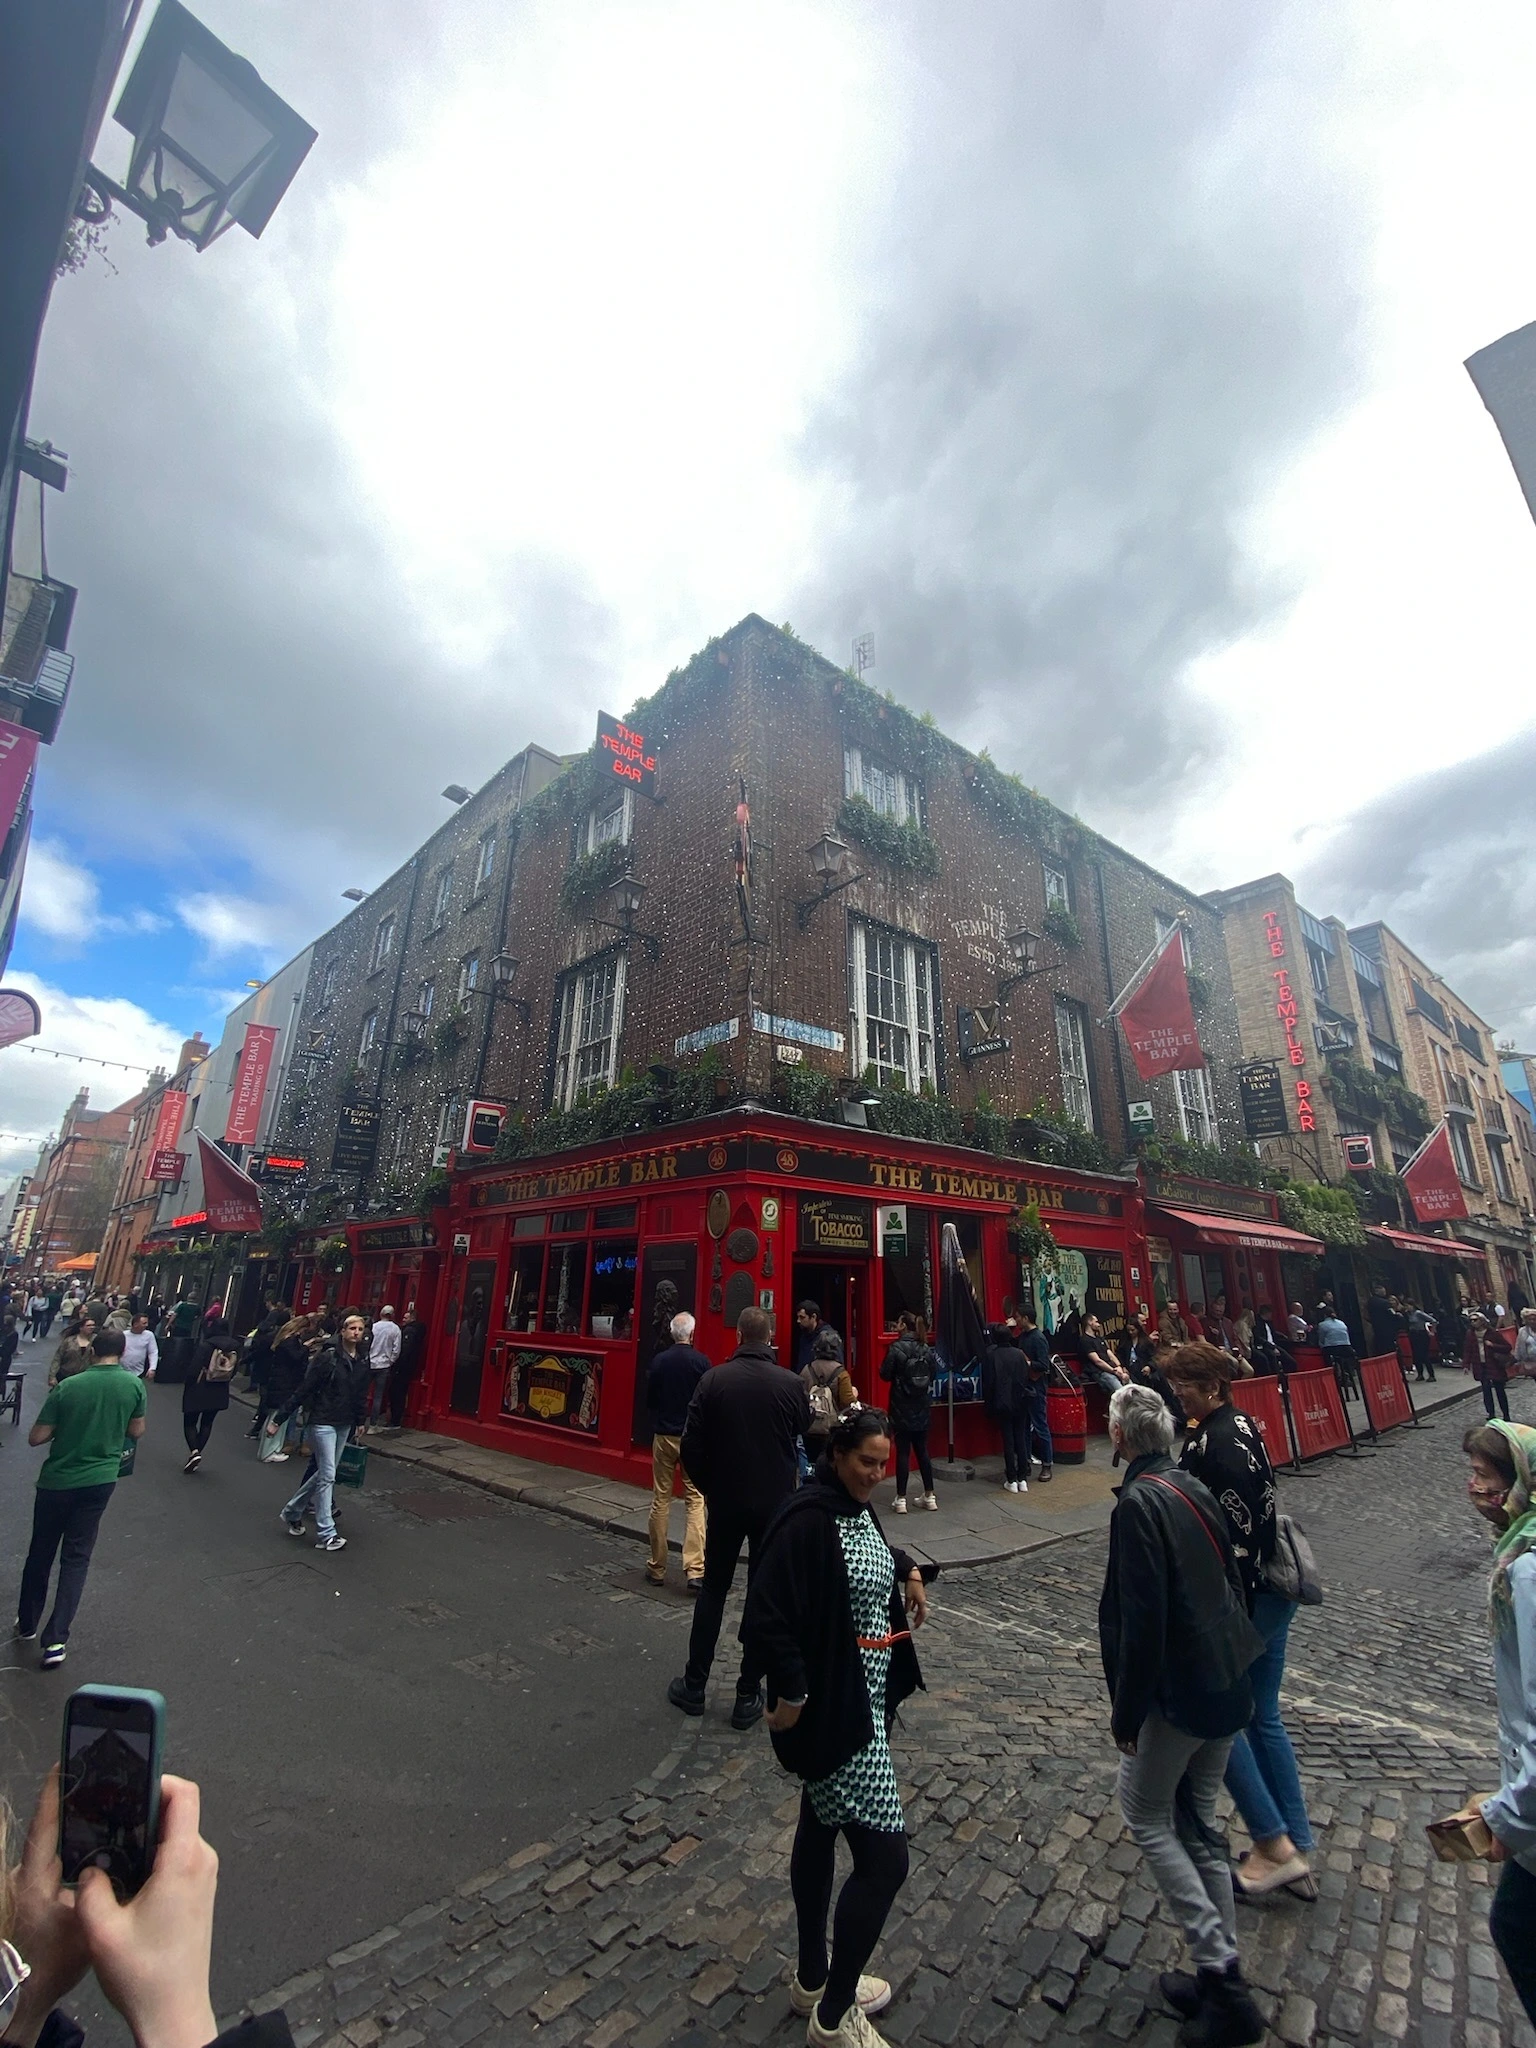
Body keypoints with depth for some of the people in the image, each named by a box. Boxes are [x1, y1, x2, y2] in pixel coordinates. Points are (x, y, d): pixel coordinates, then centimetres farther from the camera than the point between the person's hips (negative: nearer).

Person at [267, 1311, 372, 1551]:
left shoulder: (363, 1361, 1)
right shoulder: (327, 1357, -16)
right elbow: (303, 1389, -13)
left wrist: (359, 1421, 14)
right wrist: (279, 1418, -12)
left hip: (345, 1424, 6)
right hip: (323, 1421, -6)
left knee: (324, 1472, 14)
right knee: (327, 1475, -4)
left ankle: (292, 1511, 36)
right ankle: (326, 1534, 4)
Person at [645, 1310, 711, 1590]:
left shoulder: (658, 1361, -4)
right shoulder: (702, 1362, -12)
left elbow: (648, 1400, 6)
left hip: (663, 1435, 2)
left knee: (660, 1501, 12)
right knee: (695, 1501, 4)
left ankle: (657, 1568, 20)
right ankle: (695, 1569, -2)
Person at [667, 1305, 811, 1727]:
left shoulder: (713, 1380, -12)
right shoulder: (792, 1384, -13)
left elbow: (691, 1447, -8)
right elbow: (805, 1438, 2)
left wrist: (708, 1487, 7)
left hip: (725, 1502, 1)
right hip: (775, 1504, -1)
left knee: (713, 1589, 18)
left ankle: (694, 1685, 28)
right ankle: (748, 1695, 20)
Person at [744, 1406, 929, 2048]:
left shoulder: (857, 1509, 0)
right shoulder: (807, 1520, -28)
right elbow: (766, 1619, -28)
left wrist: (908, 1569, 7)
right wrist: (792, 1693, -21)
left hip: (868, 1699, 8)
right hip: (832, 1711, -8)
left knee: (820, 1829, 23)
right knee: (885, 1858, 0)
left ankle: (813, 1979, 42)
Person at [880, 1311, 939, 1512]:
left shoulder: (896, 1348, -15)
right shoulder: (926, 1348, -2)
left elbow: (885, 1375, -12)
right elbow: (934, 1373, 4)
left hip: (901, 1409, -4)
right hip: (922, 1409, 4)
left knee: (903, 1453, 3)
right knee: (922, 1451, 15)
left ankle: (901, 1499, 8)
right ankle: (930, 1496, 21)